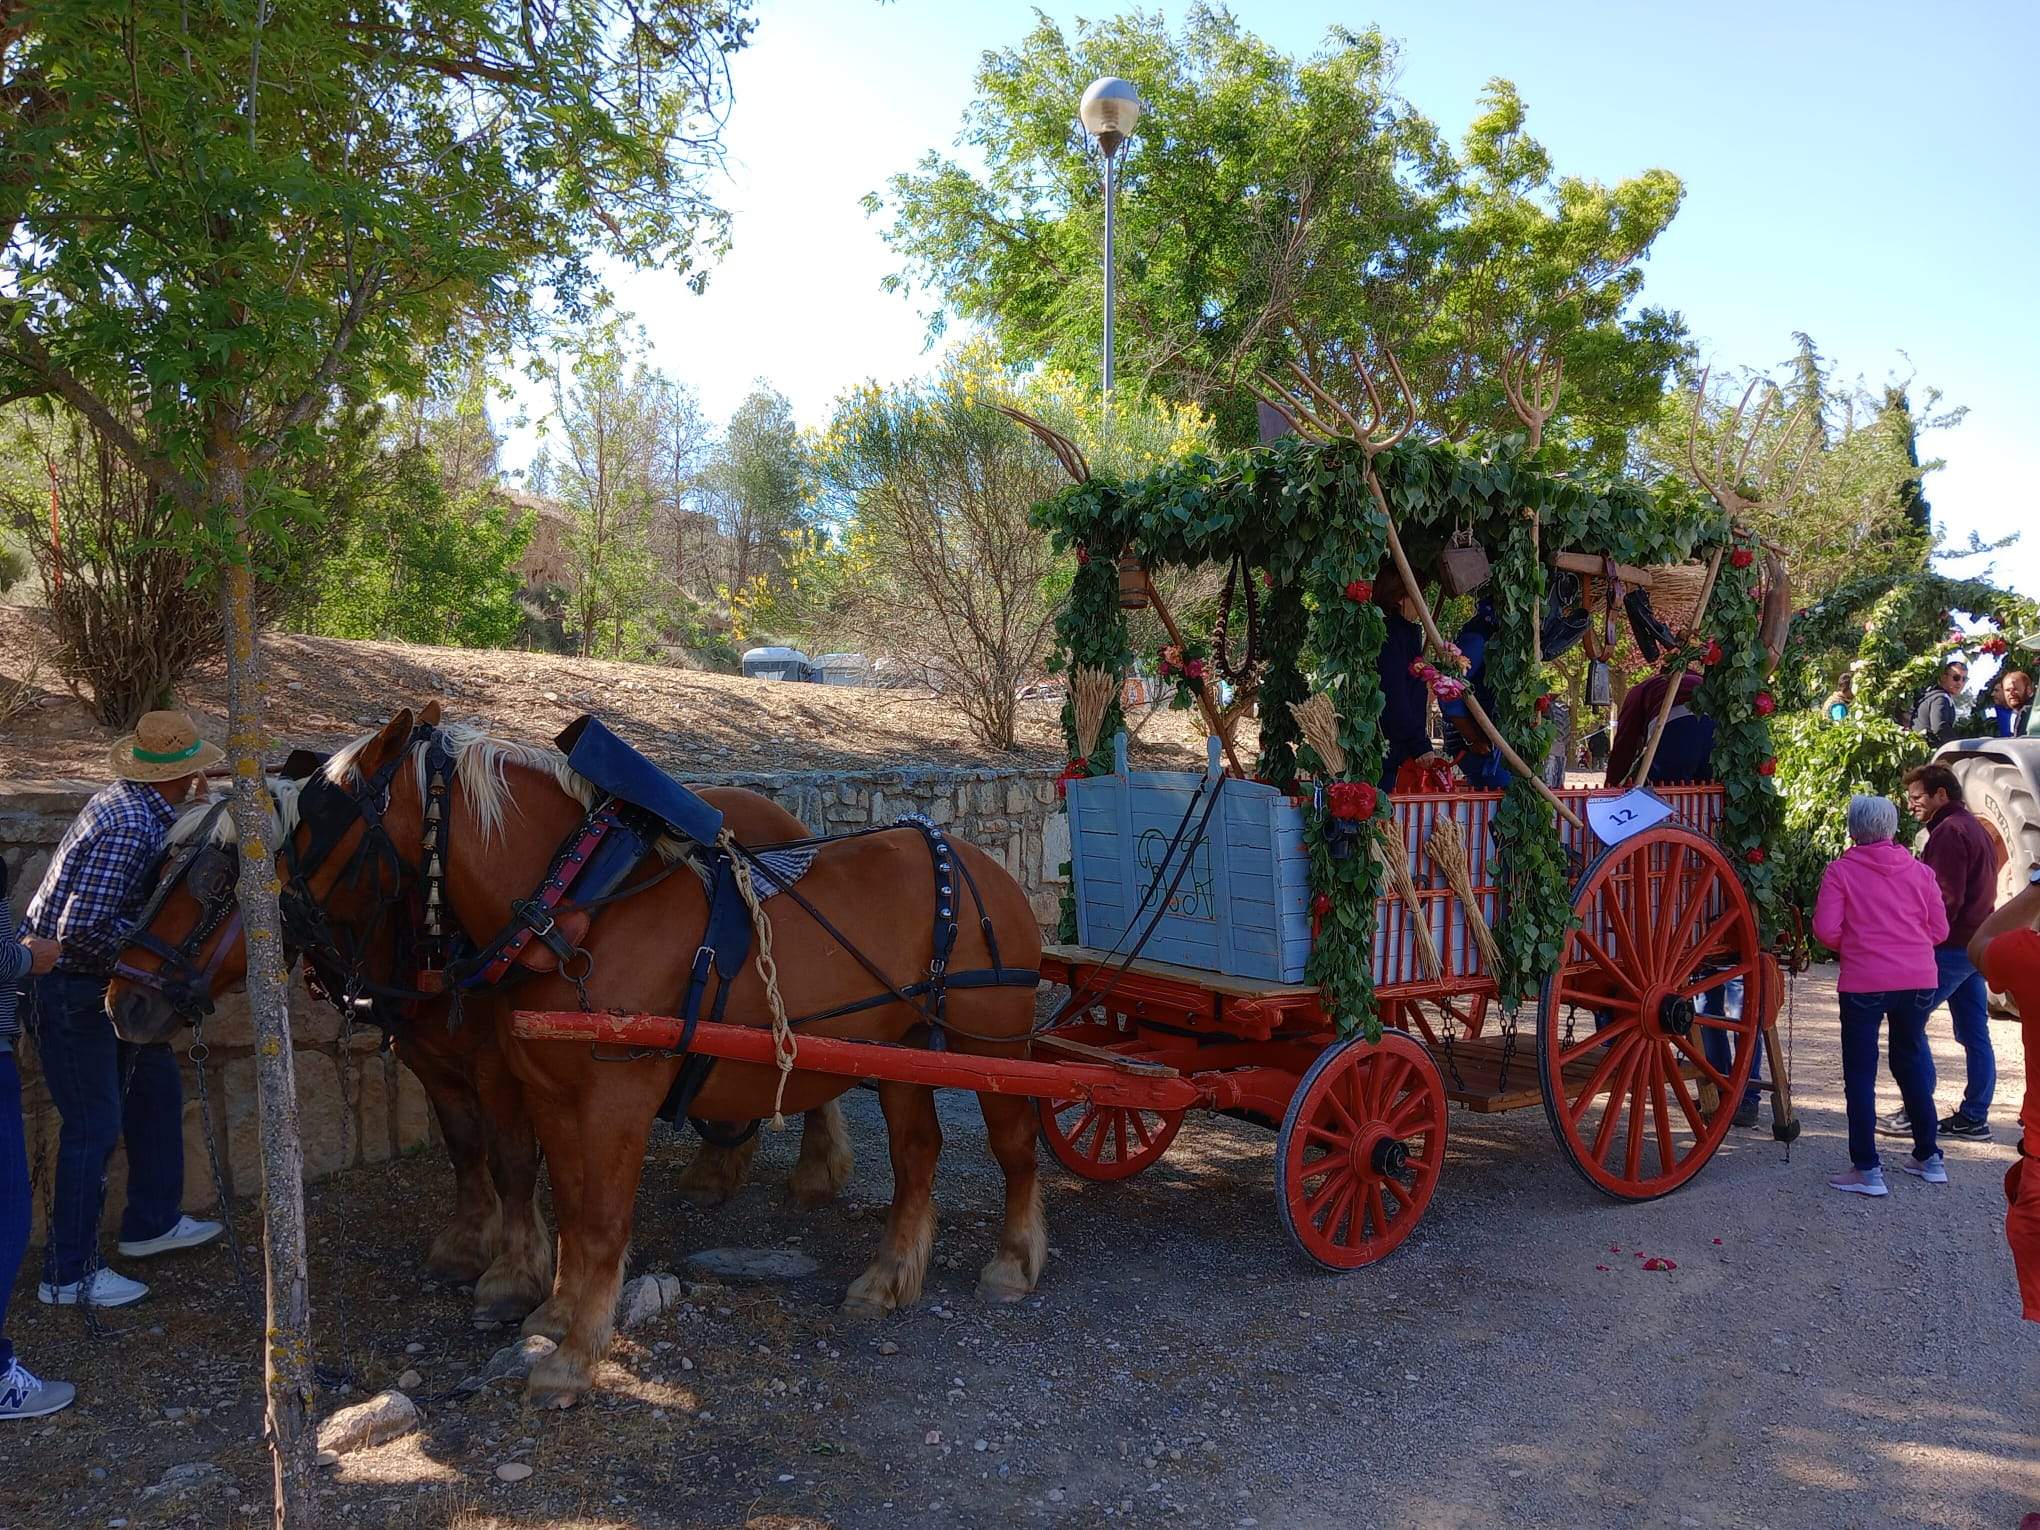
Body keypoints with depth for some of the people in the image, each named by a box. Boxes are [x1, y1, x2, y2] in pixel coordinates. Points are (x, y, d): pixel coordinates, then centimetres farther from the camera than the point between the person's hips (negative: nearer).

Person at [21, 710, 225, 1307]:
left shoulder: (132, 800, 3)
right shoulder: (131, 829, -28)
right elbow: (83, 929, -32)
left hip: (101, 982, 10)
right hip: (70, 989, -10)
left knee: (155, 1086, 19)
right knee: (95, 1123, -3)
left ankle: (151, 1223, 32)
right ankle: (69, 1275, 9)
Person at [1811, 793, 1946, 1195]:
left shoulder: (1841, 869, -5)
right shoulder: (1919, 871, 5)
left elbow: (1826, 930, -11)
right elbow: (1939, 930, 8)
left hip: (1865, 981, -4)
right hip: (1918, 979, 4)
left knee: (1860, 1072, 3)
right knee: (1912, 1060, 20)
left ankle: (1867, 1169, 3)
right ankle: (1929, 1157, 28)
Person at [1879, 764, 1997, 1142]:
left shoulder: (1949, 831, -13)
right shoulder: (1975, 827, 20)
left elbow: (1946, 899, -19)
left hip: (1951, 948, -10)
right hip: (1976, 945, 10)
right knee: (1975, 1035, 11)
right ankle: (1973, 1117, 15)